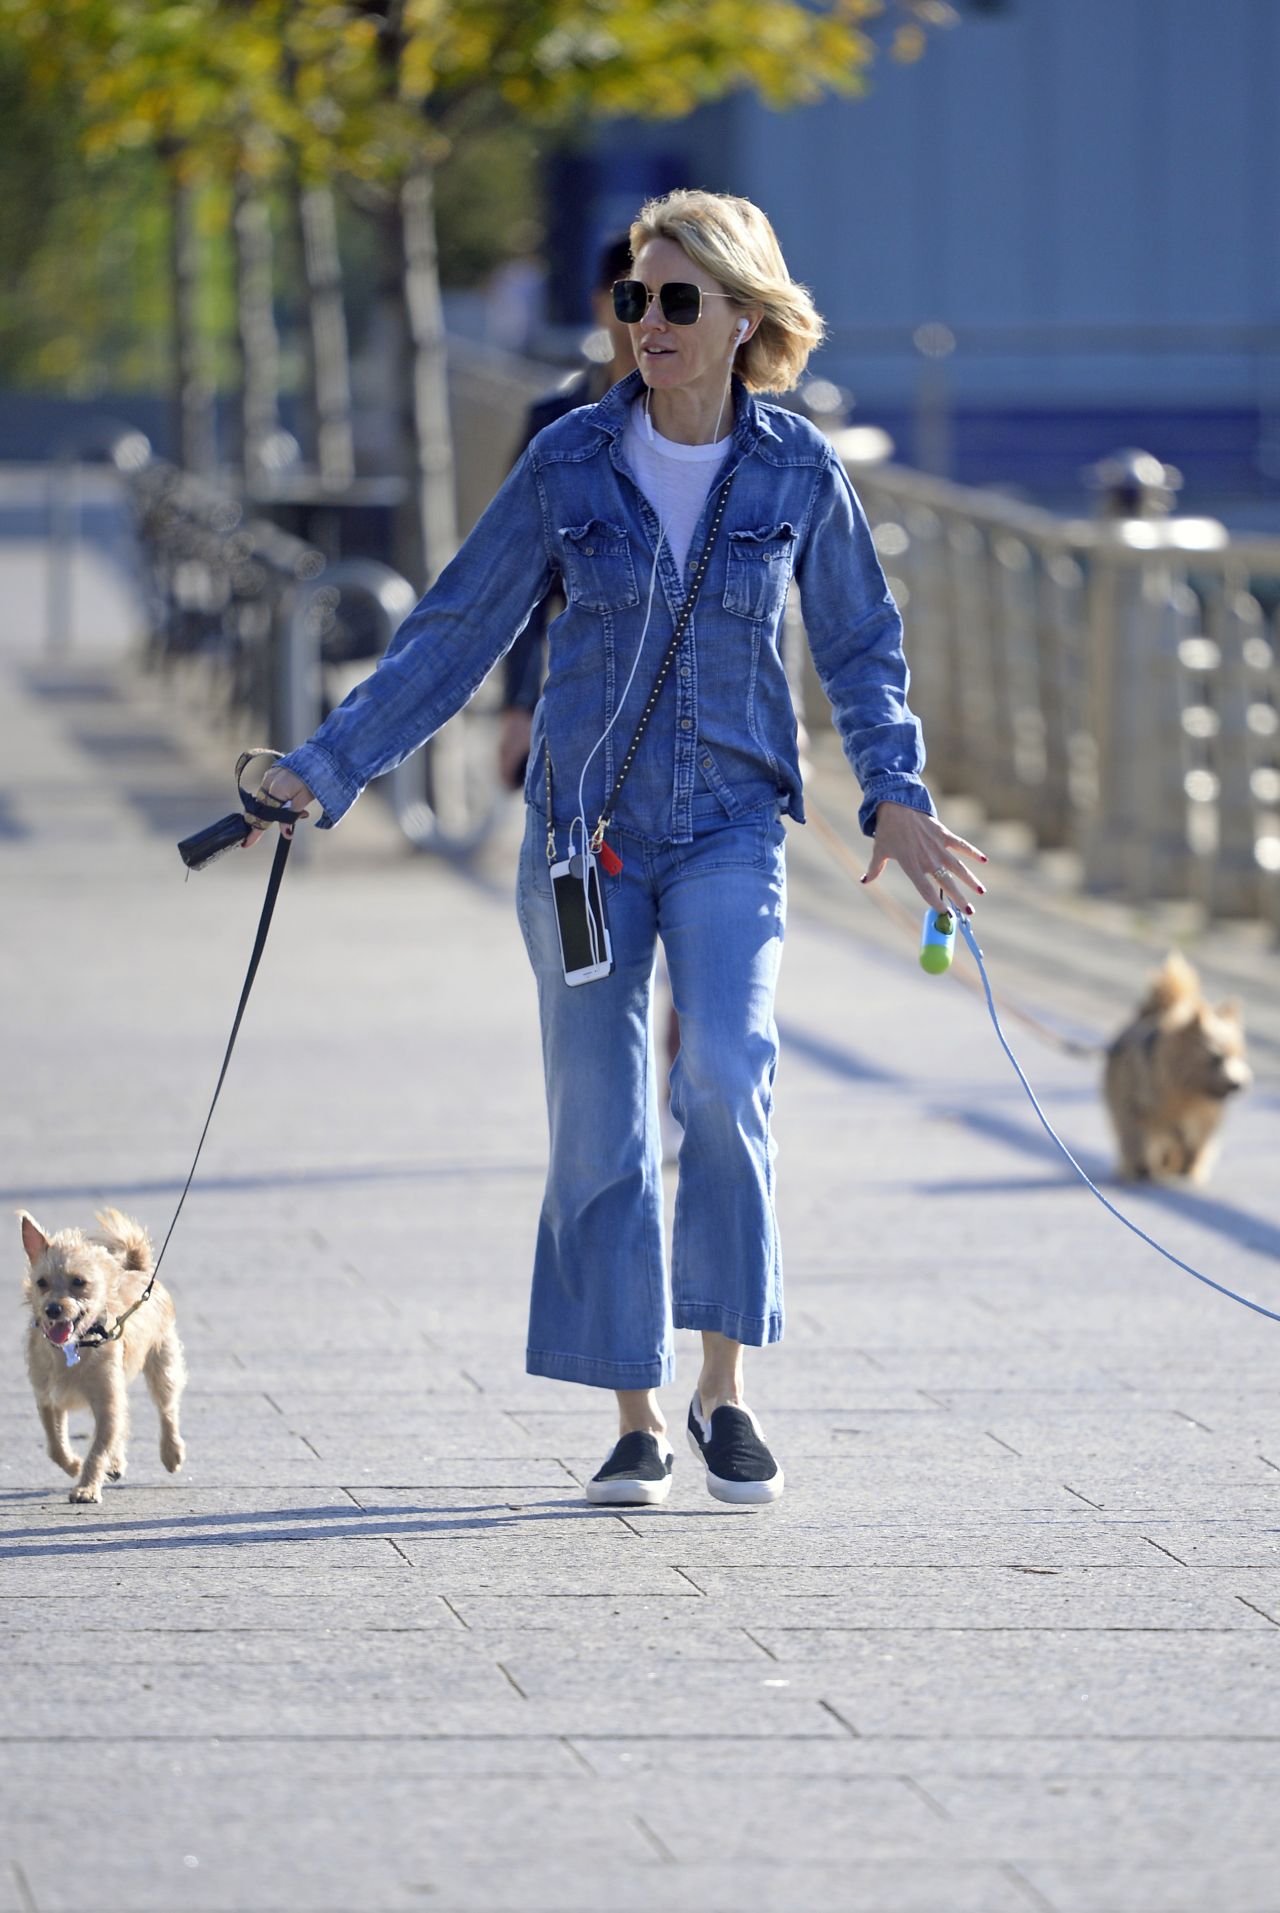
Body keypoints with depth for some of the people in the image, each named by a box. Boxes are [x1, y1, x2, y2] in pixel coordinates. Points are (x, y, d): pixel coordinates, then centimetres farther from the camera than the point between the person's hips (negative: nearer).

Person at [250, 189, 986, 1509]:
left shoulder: (797, 471, -1)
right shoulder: (572, 462, -2)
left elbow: (860, 646, 12)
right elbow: (455, 634, 4)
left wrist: (895, 795, 1)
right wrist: (327, 769, -1)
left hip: (727, 828, -1)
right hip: (584, 827, 1)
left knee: (725, 1075, -23)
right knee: (599, 1125, 0)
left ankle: (724, 1387, -11)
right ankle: (636, 1422, 11)